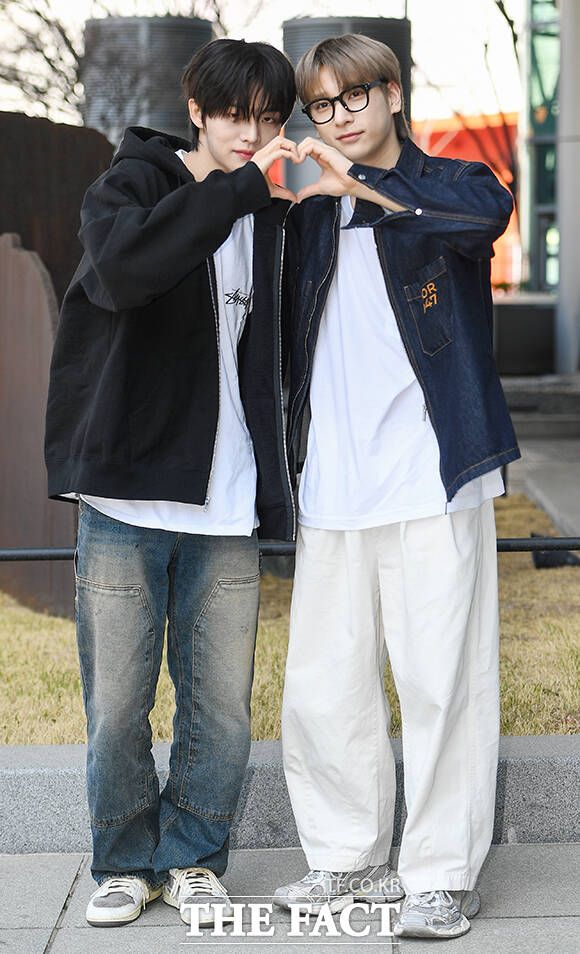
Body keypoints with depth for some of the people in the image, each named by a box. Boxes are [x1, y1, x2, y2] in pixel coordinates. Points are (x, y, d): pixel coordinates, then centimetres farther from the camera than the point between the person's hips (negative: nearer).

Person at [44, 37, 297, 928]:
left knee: (223, 705, 5)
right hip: (127, 496, -3)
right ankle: (127, 860, 22)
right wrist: (236, 188, -30)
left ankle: (193, 856, 24)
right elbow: (121, 270, -27)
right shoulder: (133, 185, -3)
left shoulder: (270, 213, 10)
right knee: (117, 704, 3)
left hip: (226, 507, 3)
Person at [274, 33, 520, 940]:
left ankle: (443, 874, 9)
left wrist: (365, 183, -28)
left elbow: (490, 207, -23)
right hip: (333, 492, 5)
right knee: (321, 685, 6)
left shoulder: (441, 186, 3)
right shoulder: (312, 215, 16)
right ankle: (347, 857, 22)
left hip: (433, 483, -5)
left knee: (439, 680, -3)